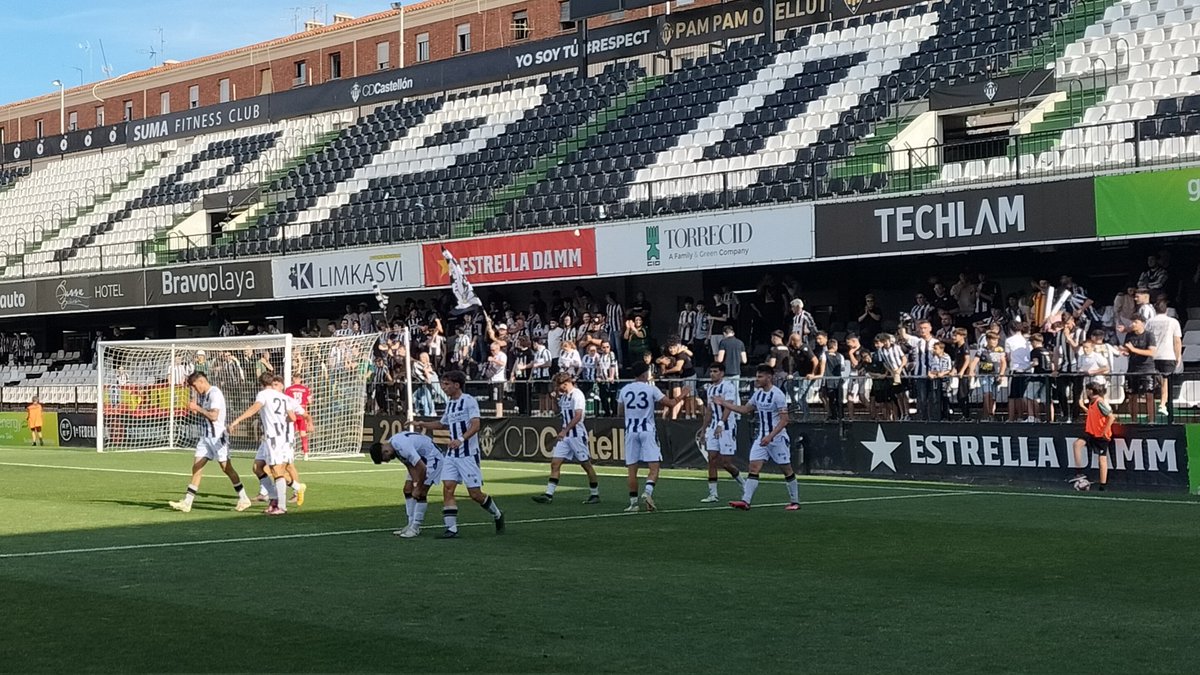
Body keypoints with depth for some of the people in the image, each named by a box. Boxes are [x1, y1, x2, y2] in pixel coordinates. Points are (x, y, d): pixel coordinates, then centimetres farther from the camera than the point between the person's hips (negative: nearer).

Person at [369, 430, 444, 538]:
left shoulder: (403, 447, -34)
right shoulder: (392, 444, -4)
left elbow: (422, 468, -31)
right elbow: (410, 466, -2)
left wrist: (418, 488, -18)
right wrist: (415, 483, -14)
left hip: (433, 457, -10)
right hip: (420, 458, 10)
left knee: (421, 493, -14)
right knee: (408, 490, 6)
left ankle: (416, 527, -8)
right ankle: (411, 524, 12)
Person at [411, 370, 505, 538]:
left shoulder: (469, 401, -10)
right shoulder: (449, 403, 15)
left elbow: (475, 425, -23)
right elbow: (442, 424, 33)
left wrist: (461, 439, -37)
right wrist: (422, 425, 23)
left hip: (468, 454, -7)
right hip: (452, 454, 7)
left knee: (475, 494, -3)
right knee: (447, 488, -7)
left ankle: (497, 515, 22)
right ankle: (451, 528, -5)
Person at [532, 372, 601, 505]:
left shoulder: (577, 394, -12)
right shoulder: (564, 396, 15)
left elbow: (578, 416, -21)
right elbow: (559, 412, 29)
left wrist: (565, 430, -26)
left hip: (577, 434, -8)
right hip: (565, 435, 8)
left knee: (586, 465, 1)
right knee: (555, 463, -1)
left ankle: (595, 494, 11)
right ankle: (549, 494, -4)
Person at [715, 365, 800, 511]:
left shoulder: (777, 395, -16)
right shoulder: (758, 394, 7)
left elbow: (784, 420, -19)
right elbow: (745, 409, 21)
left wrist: (770, 436, -26)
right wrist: (724, 403, 17)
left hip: (778, 437, -7)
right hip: (761, 437, 7)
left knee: (787, 470, 5)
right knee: (753, 468, -6)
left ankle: (795, 502, 17)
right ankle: (745, 501, -13)